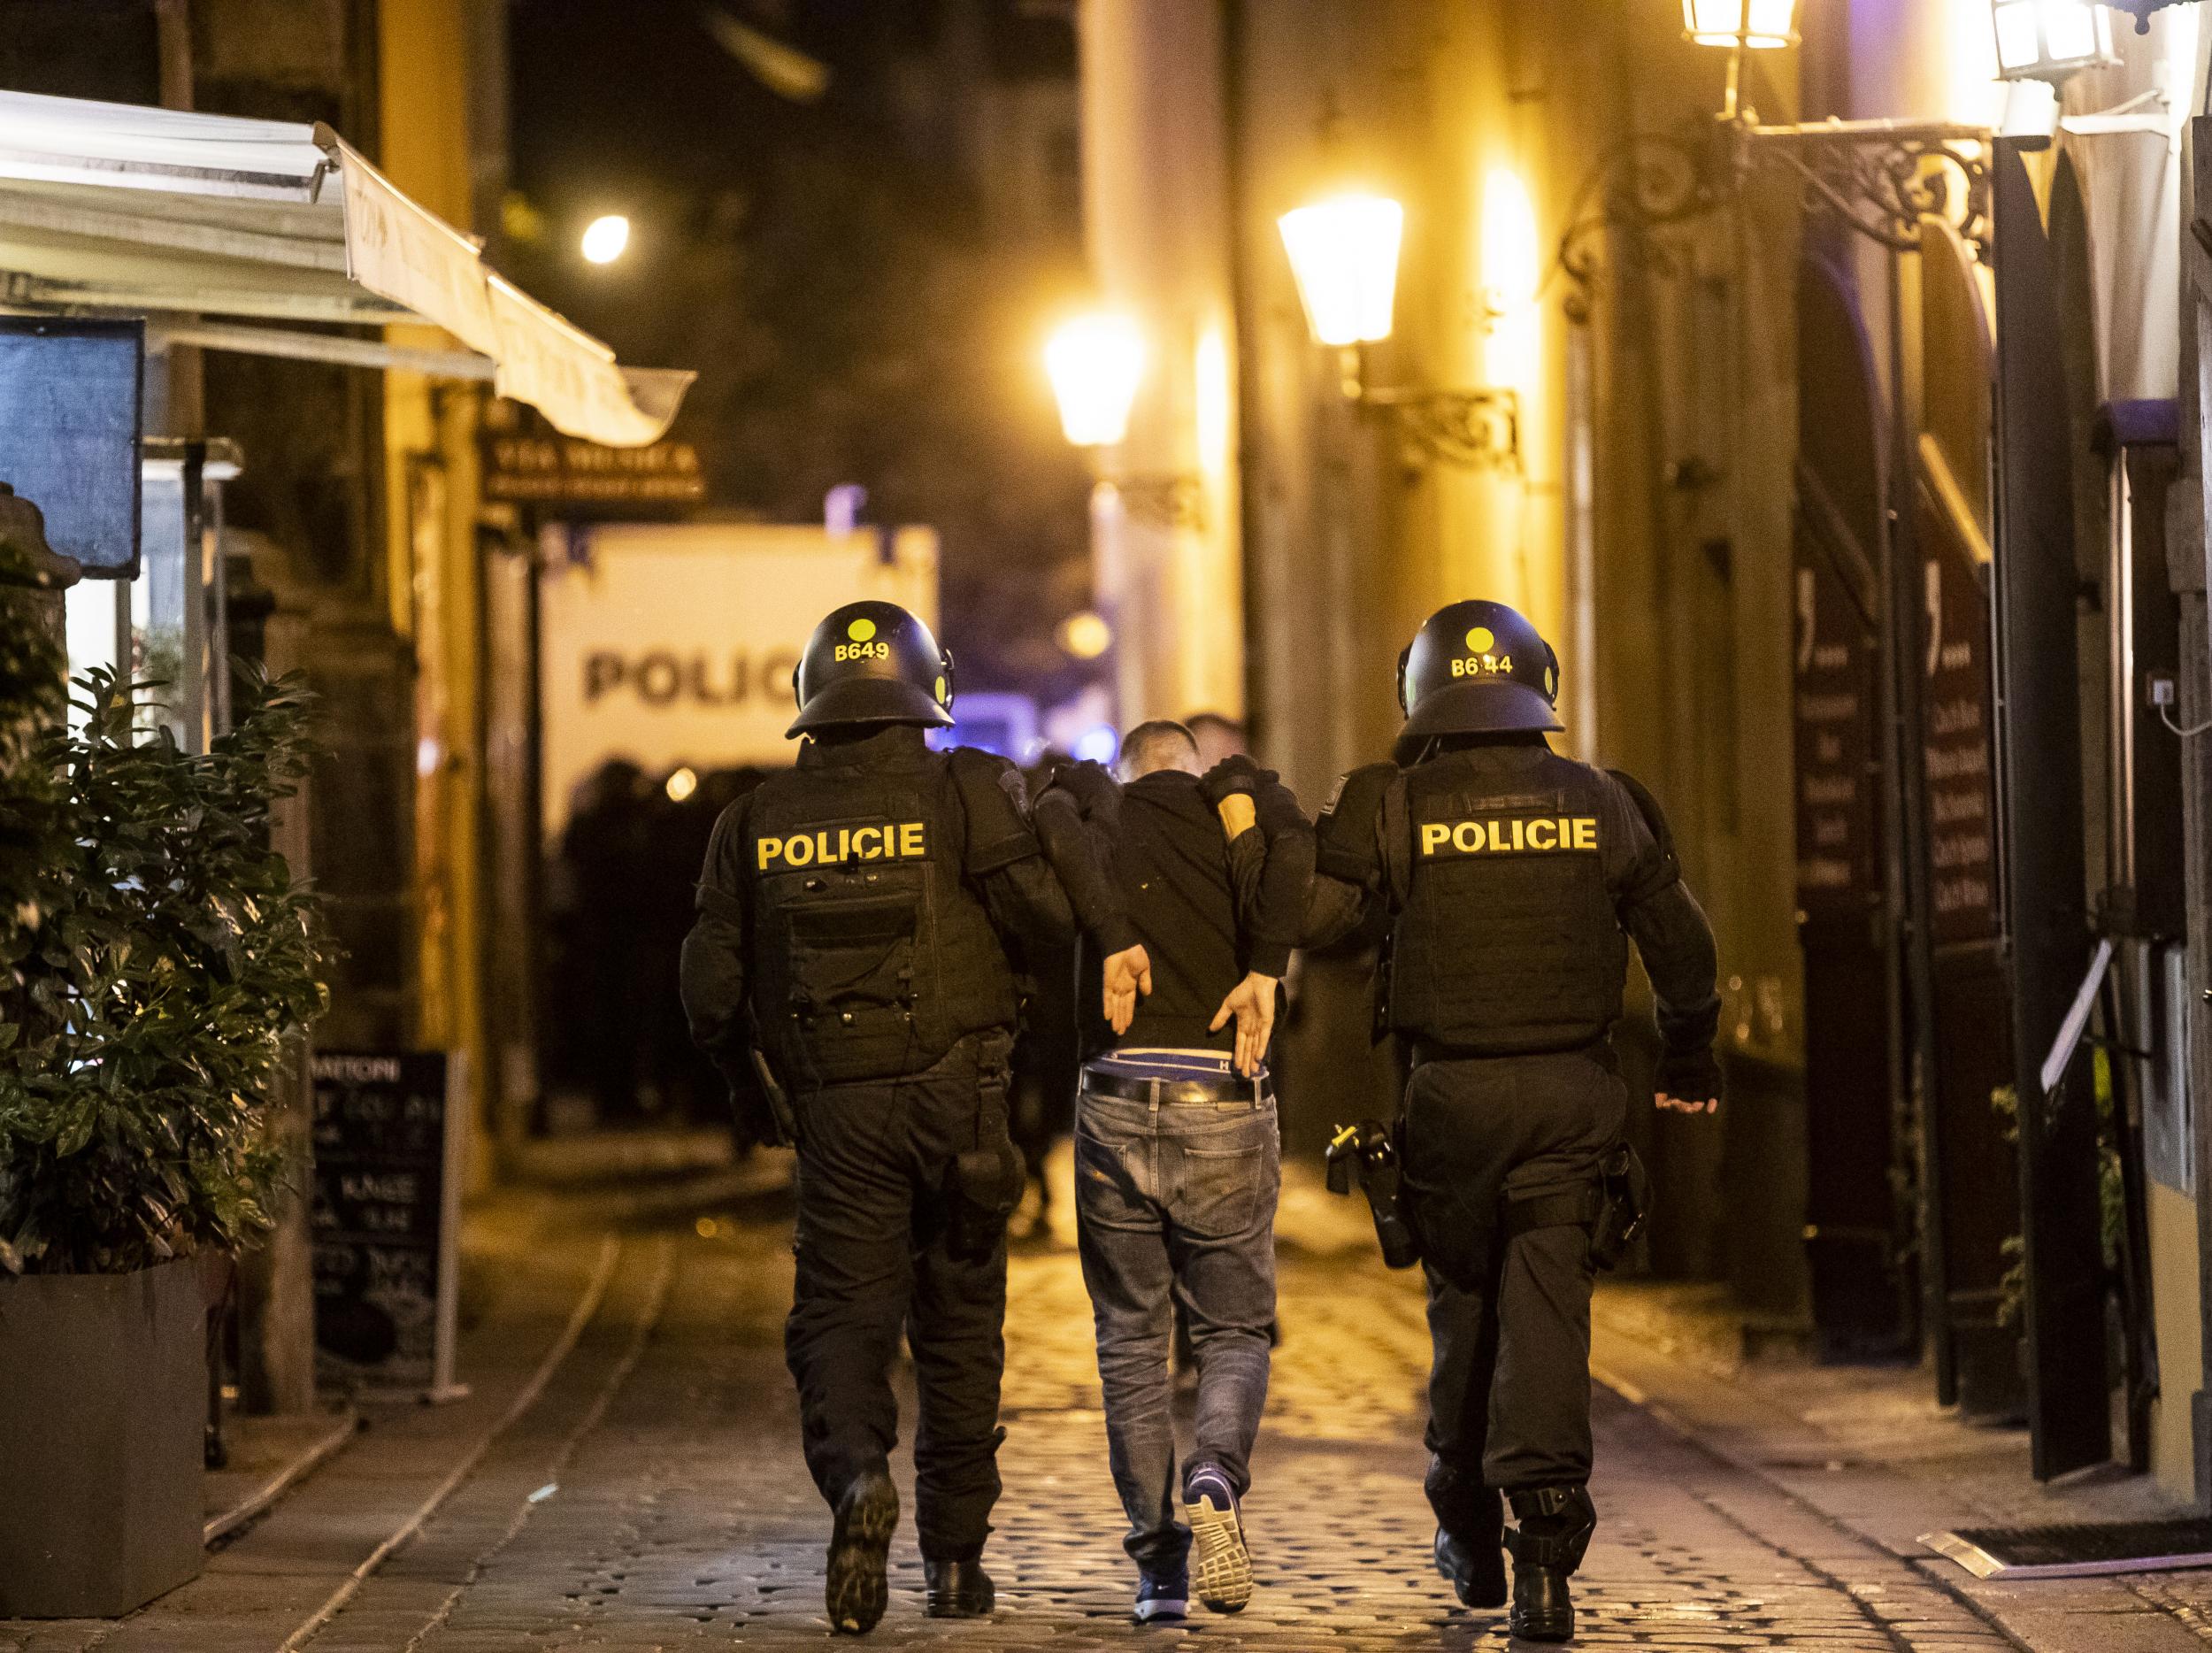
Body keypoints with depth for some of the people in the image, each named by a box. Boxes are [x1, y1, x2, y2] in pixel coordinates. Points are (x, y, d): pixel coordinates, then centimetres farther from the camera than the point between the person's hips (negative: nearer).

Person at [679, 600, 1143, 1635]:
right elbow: (1044, 910, -14)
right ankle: (956, 1557, 14)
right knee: (958, 1324, 11)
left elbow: (711, 990, 6)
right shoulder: (967, 791, -2)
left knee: (839, 1314, 3)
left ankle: (856, 1473, -27)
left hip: (834, 1111, 1)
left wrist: (751, 1078, 24)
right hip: (955, 1093, -1)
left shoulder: (757, 823, 6)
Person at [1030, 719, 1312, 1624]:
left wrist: (1112, 936, -13)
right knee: (1234, 1330, 12)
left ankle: (1160, 1566, 5)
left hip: (1117, 1102, 0)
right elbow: (1291, 841, -15)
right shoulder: (1235, 801, 9)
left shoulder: (1094, 801, 10)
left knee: (1130, 1338, 11)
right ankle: (1216, 1480, -16)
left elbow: (1055, 822, -15)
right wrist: (1263, 970, -12)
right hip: (1225, 1109, 0)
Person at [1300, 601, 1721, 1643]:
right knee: (1546, 1304, -1)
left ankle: (1468, 1532, 26)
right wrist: (1689, 1055, 26)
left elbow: (1302, 915, -12)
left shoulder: (1396, 806, -5)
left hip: (1450, 1090, -1)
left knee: (1463, 1302, 15)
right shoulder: (1601, 806, 3)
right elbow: (1682, 946, 11)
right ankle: (1546, 1538, -14)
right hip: (1570, 1089, 1)